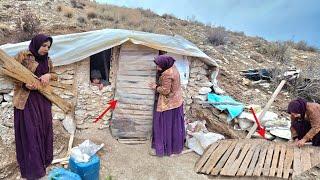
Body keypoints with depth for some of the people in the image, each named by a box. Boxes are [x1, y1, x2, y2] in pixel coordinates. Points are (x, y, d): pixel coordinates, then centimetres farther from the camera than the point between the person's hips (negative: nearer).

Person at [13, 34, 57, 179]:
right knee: (30, 131, -1)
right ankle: (32, 167, 13)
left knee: (44, 128, 13)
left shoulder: (47, 60, 11)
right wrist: (25, 84, -23)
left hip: (44, 99, 6)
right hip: (27, 99, -6)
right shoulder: (23, 55, -6)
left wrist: (48, 75, -8)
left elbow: (55, 75, 15)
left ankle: (44, 159, 31)